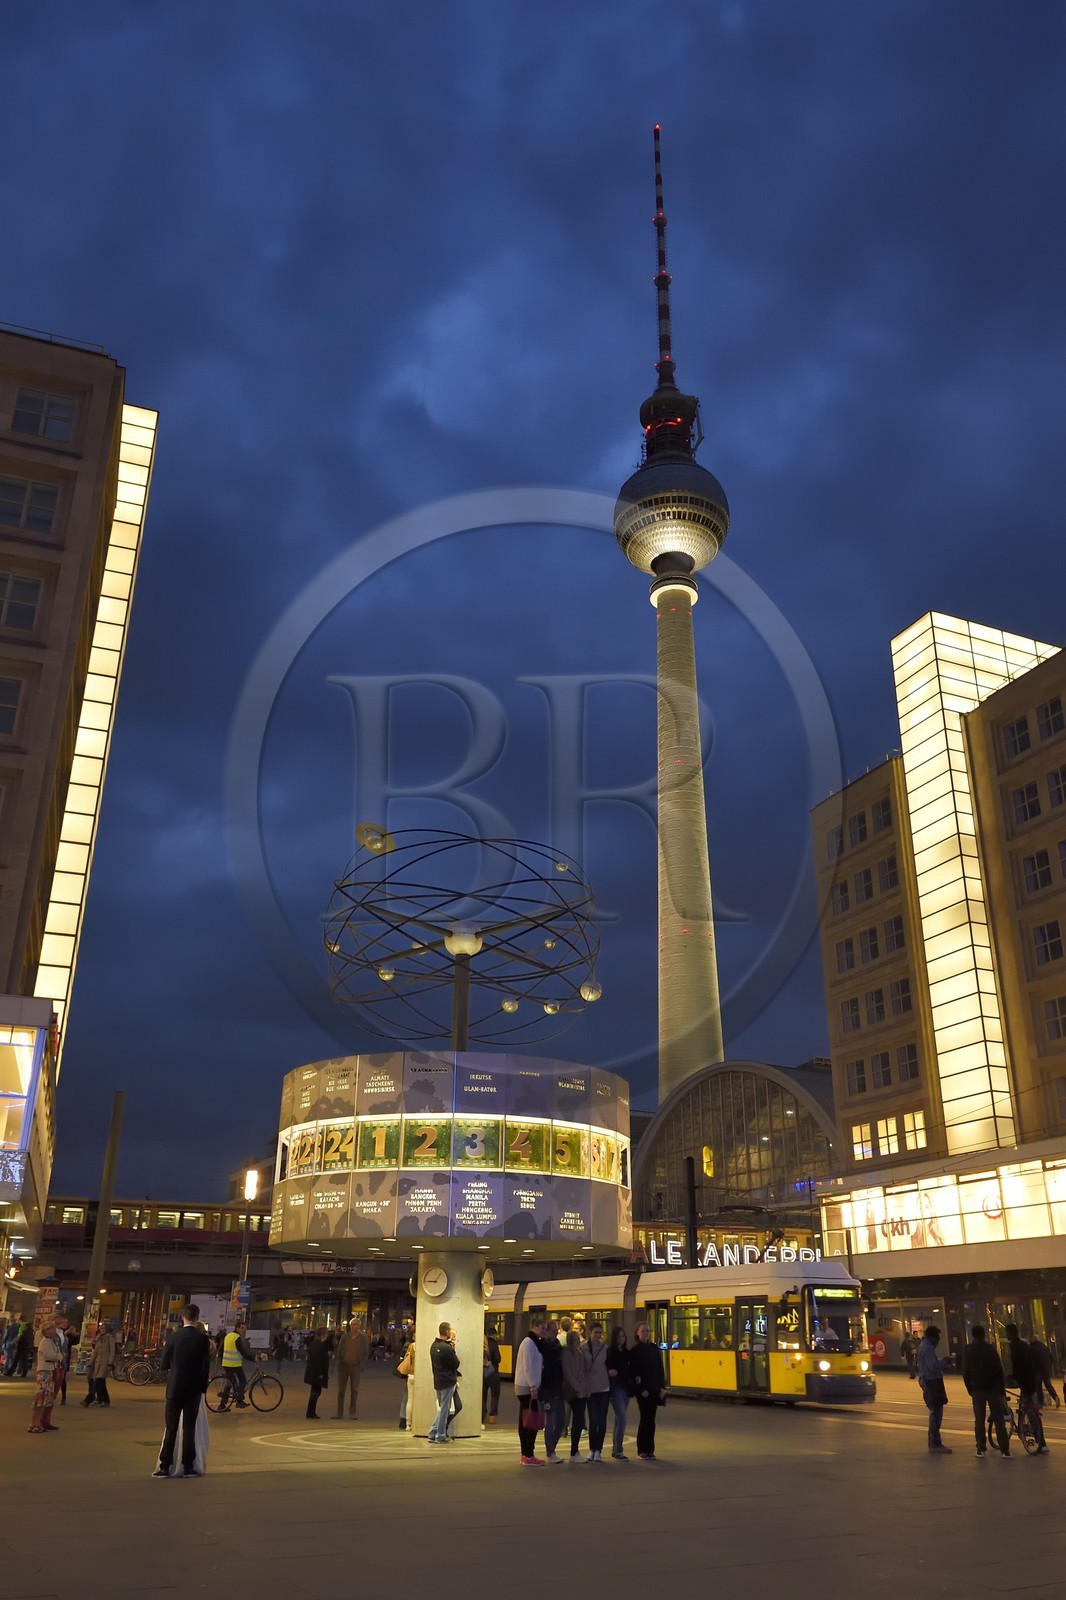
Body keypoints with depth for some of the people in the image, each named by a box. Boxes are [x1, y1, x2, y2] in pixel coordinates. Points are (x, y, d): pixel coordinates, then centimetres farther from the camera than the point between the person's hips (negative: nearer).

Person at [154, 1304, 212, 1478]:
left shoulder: (174, 1337, -6)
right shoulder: (203, 1338, -6)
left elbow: (164, 1364, -1)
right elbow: (206, 1366, -3)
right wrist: (203, 1388, 9)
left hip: (174, 1387, 0)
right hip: (194, 1389, 0)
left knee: (171, 1428, 6)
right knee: (189, 1428, 7)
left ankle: (165, 1467, 5)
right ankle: (188, 1467, 9)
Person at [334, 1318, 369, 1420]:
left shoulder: (362, 1338, 1)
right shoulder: (344, 1336, 5)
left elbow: (366, 1352, 2)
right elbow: (339, 1350, 5)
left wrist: (361, 1365, -8)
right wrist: (339, 1364, -4)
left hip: (356, 1366, -1)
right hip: (344, 1365, 1)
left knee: (354, 1390, 2)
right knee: (341, 1389, 4)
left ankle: (352, 1414, 10)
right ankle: (339, 1413, 11)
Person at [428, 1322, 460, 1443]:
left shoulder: (434, 1345, 7)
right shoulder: (446, 1348, -22)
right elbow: (456, 1364, -14)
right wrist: (453, 1350, -4)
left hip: (438, 1381, 8)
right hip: (447, 1382, -8)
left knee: (442, 1409, 18)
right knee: (444, 1409, 2)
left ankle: (433, 1434, 19)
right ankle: (441, 1437, 9)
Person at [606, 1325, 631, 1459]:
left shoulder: (626, 1352, 11)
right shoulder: (609, 1351, -7)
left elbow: (628, 1369, 16)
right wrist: (609, 1372, -27)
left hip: (625, 1387, 7)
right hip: (615, 1388, -7)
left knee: (619, 1419, 12)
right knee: (622, 1419, -13)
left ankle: (615, 1450, 20)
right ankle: (618, 1451, -7)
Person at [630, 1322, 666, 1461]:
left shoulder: (654, 1348, 10)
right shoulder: (634, 1351, -3)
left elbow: (660, 1369, 10)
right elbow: (633, 1373, -6)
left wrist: (662, 1387, 2)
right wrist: (641, 1389, -12)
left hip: (655, 1388, 4)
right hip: (642, 1390, -4)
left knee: (651, 1419, 5)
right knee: (646, 1418, -5)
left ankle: (649, 1449, 12)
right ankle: (642, 1450, 4)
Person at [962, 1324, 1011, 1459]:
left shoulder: (968, 1351, 1)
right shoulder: (991, 1349, -4)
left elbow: (965, 1372, 2)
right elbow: (999, 1371, -4)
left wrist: (970, 1389, 11)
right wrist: (1002, 1390, 3)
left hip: (977, 1389, 1)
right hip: (993, 1388, -1)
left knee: (979, 1420, 7)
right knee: (999, 1420, 3)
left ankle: (981, 1449, 4)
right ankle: (1005, 1450, 0)